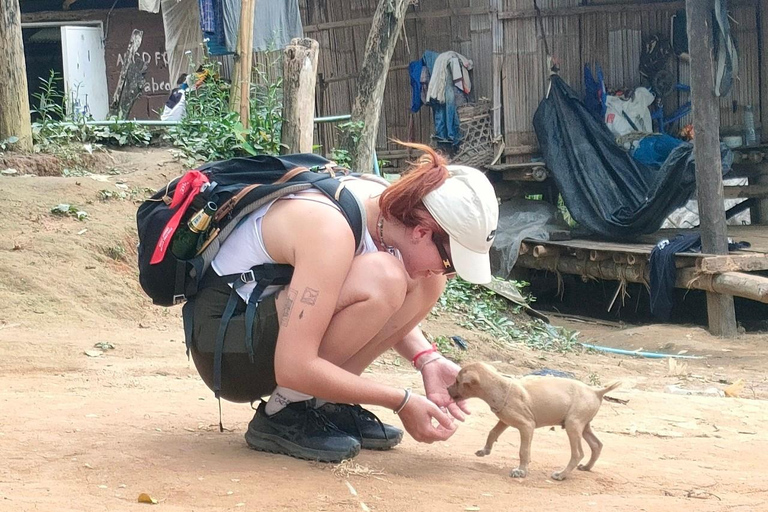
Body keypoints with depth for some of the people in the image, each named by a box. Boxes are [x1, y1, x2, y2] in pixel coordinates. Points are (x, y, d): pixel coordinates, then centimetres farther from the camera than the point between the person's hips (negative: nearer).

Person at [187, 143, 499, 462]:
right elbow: (294, 368, -33)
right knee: (381, 280, -30)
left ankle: (323, 402, 1)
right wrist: (402, 403, -26)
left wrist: (427, 360, -7)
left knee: (425, 283, -3)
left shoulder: (385, 203, -5)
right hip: (225, 346, -9)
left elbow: (384, 312, 13)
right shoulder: (332, 230, -30)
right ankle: (283, 413, -14)